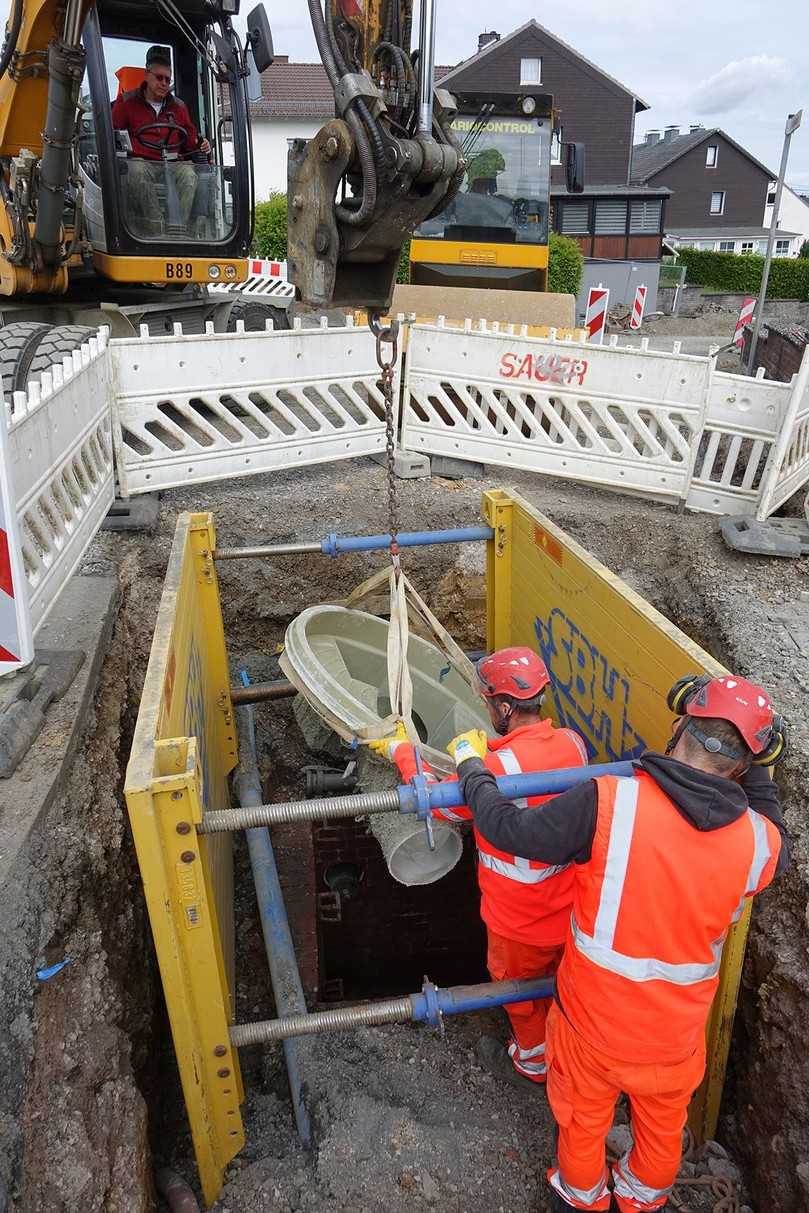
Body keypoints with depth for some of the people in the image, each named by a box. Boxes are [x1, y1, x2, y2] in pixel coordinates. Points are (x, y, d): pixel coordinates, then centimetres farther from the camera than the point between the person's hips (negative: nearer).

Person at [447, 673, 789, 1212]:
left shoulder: (607, 803, -31)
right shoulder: (758, 842, -20)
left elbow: (507, 830, -22)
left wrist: (472, 766, -6)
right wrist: (756, 769, 10)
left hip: (593, 1016, -2)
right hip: (677, 1029, 2)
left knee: (584, 1116, 29)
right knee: (663, 1123, 34)